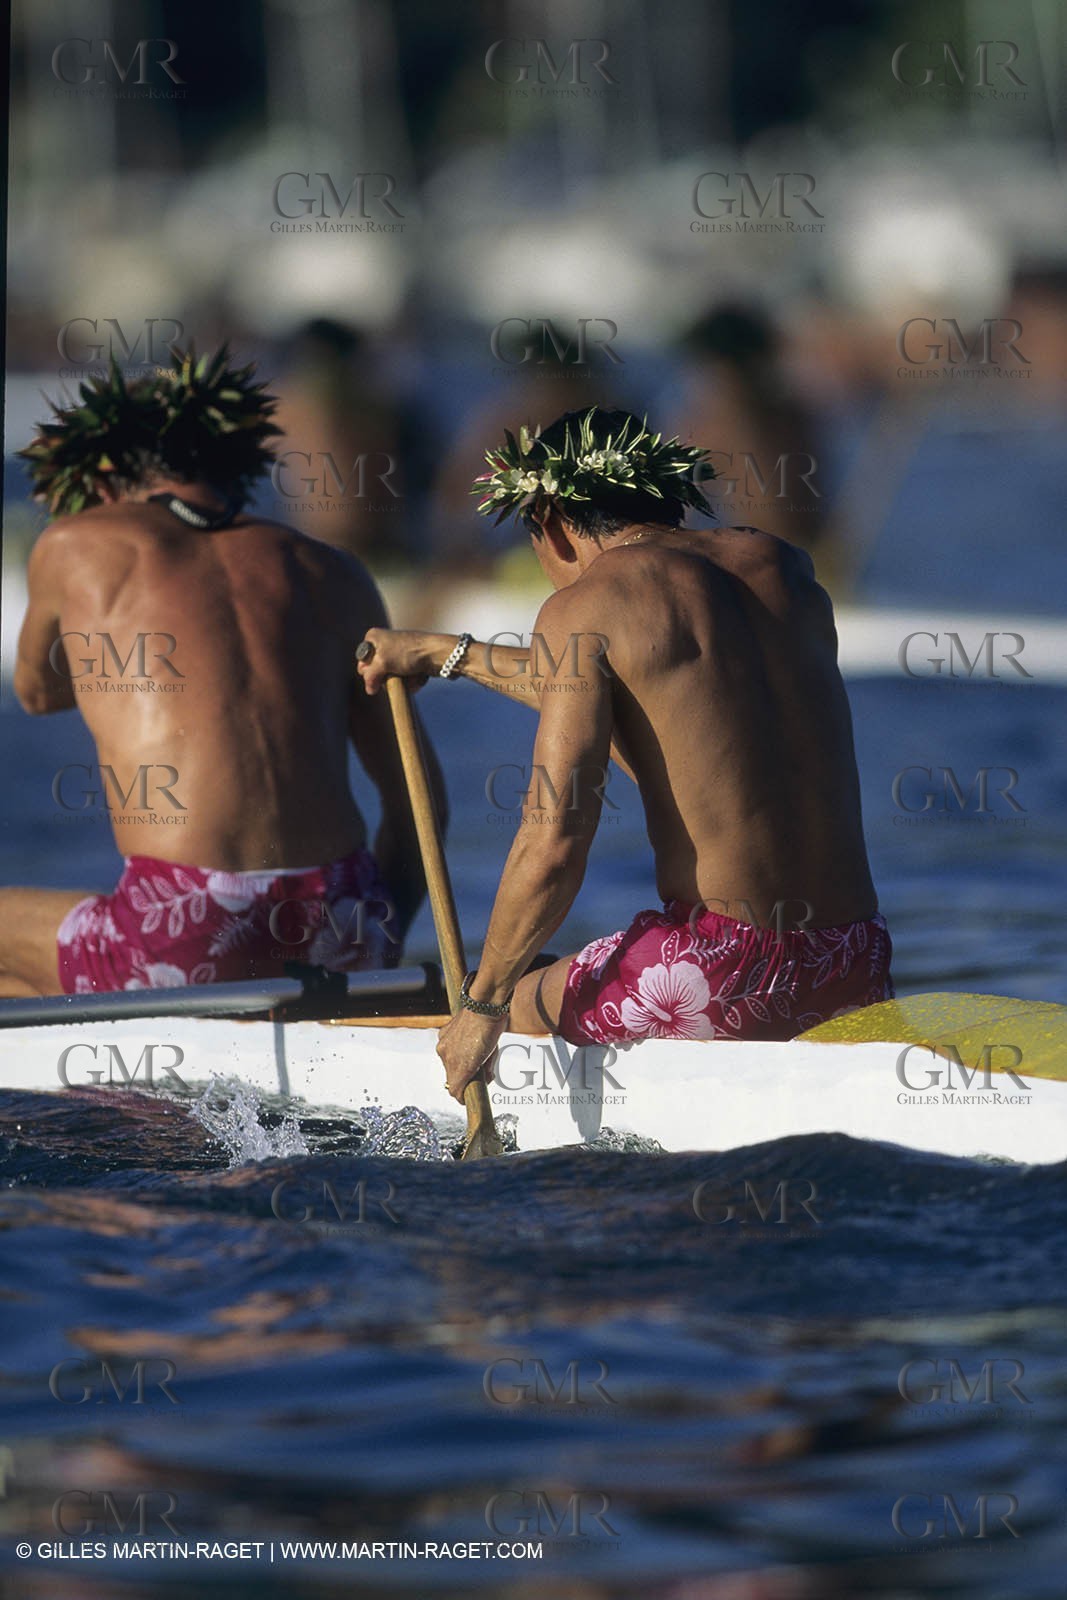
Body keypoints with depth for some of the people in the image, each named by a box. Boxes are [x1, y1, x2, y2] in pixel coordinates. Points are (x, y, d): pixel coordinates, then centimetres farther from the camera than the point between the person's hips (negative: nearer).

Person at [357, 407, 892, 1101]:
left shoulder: (583, 606, -3)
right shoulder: (782, 566, 16)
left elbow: (553, 847, -9)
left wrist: (483, 1004, 5)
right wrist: (450, 653, 44)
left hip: (725, 975, -6)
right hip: (858, 979, 6)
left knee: (513, 1010, 20)